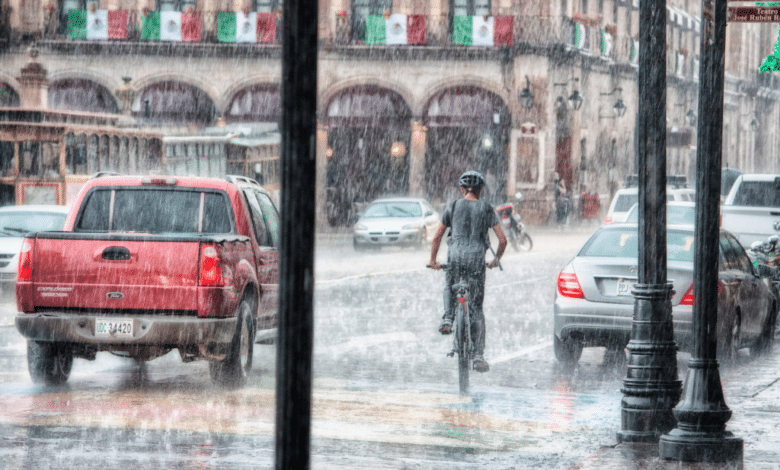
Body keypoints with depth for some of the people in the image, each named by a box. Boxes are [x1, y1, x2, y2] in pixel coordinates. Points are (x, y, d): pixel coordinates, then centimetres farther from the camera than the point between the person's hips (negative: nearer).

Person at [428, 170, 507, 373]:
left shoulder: (453, 207, 8)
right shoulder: (486, 209, 7)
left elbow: (437, 237, 9)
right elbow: (502, 240, 6)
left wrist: (433, 260, 22)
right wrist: (496, 259, 23)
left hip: (456, 255, 0)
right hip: (477, 258, 0)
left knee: (449, 287, 32)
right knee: (476, 309, 6)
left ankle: (448, 318, 4)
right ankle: (478, 355, 1)